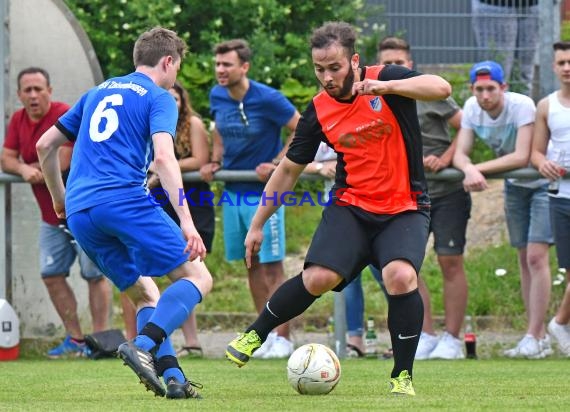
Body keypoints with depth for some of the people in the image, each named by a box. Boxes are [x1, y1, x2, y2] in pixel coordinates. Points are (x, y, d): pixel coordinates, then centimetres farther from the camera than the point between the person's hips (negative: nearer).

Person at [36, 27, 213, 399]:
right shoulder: (159, 98, 6)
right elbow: (163, 157, -11)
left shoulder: (98, 93, 26)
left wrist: (60, 199, 42)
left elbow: (45, 146, 28)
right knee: (197, 277, -3)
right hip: (126, 199, -7)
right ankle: (143, 346, -25)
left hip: (79, 213, 7)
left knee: (146, 295, 16)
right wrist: (186, 222, -17)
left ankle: (172, 376, -2)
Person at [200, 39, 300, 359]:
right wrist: (215, 162, 7)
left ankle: (283, 338, -2)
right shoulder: (217, 97, 2)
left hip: (264, 191, -6)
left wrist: (276, 164, -16)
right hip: (233, 191, 6)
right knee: (253, 264, 9)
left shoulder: (267, 99, -16)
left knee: (272, 265, -6)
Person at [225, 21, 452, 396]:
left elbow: (442, 88, -27)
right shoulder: (319, 110, 0)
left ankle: (403, 376, -10)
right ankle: (254, 335, 7)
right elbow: (289, 169, 11)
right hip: (351, 206, 2)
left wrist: (384, 87, -40)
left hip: (405, 209, -2)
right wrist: (258, 225, 13)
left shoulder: (386, 80, -10)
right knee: (318, 278, -19)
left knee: (401, 277, -28)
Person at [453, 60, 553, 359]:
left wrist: (479, 168, -34)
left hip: (542, 184, -6)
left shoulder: (522, 106, -27)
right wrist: (469, 170, -36)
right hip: (514, 186, 6)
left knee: (536, 257, -15)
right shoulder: (472, 108, -9)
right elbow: (460, 153, -14)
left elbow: (522, 157, -32)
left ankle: (533, 337, -15)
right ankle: (540, 338, 13)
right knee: (524, 260, 7)